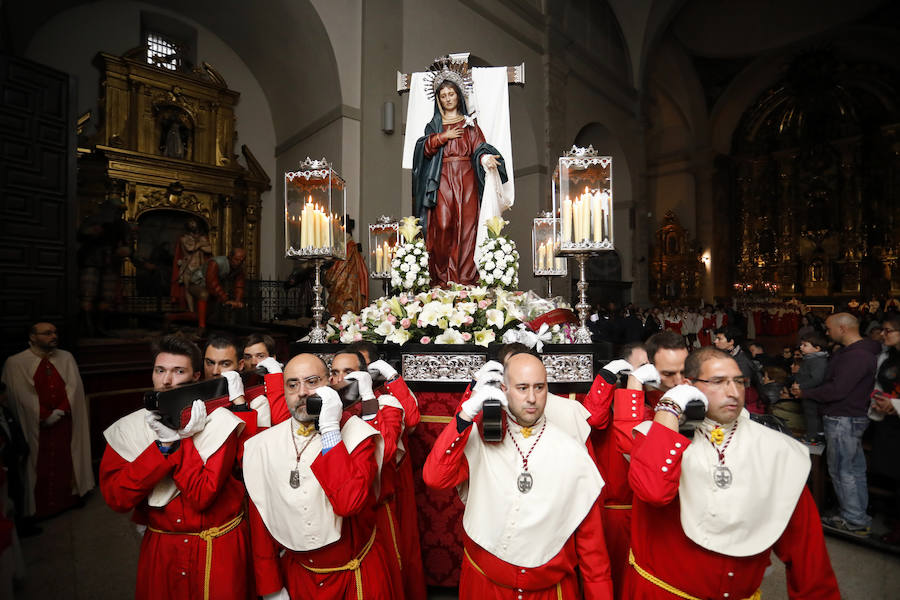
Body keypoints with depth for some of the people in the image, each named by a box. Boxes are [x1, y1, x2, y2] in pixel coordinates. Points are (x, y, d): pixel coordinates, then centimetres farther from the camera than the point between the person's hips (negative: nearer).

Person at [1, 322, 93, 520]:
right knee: (39, 466, 6)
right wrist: (46, 416, -13)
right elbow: (23, 396, -10)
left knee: (65, 463, 12)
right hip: (35, 426, -2)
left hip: (66, 422, 3)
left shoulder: (66, 357, 3)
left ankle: (69, 497, 26)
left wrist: (60, 411, -12)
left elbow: (74, 386, -1)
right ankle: (39, 507, 21)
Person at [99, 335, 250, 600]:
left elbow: (203, 496, -22)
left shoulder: (217, 423, -15)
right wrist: (164, 445, -25)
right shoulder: (128, 428, -4)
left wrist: (179, 438, -24)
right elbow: (116, 498, -14)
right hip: (158, 548, 3)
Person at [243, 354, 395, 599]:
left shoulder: (355, 434, -18)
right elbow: (260, 519, 1)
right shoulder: (263, 445, -7)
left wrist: (330, 429, -30)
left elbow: (349, 502, -31)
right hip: (297, 574, 3)